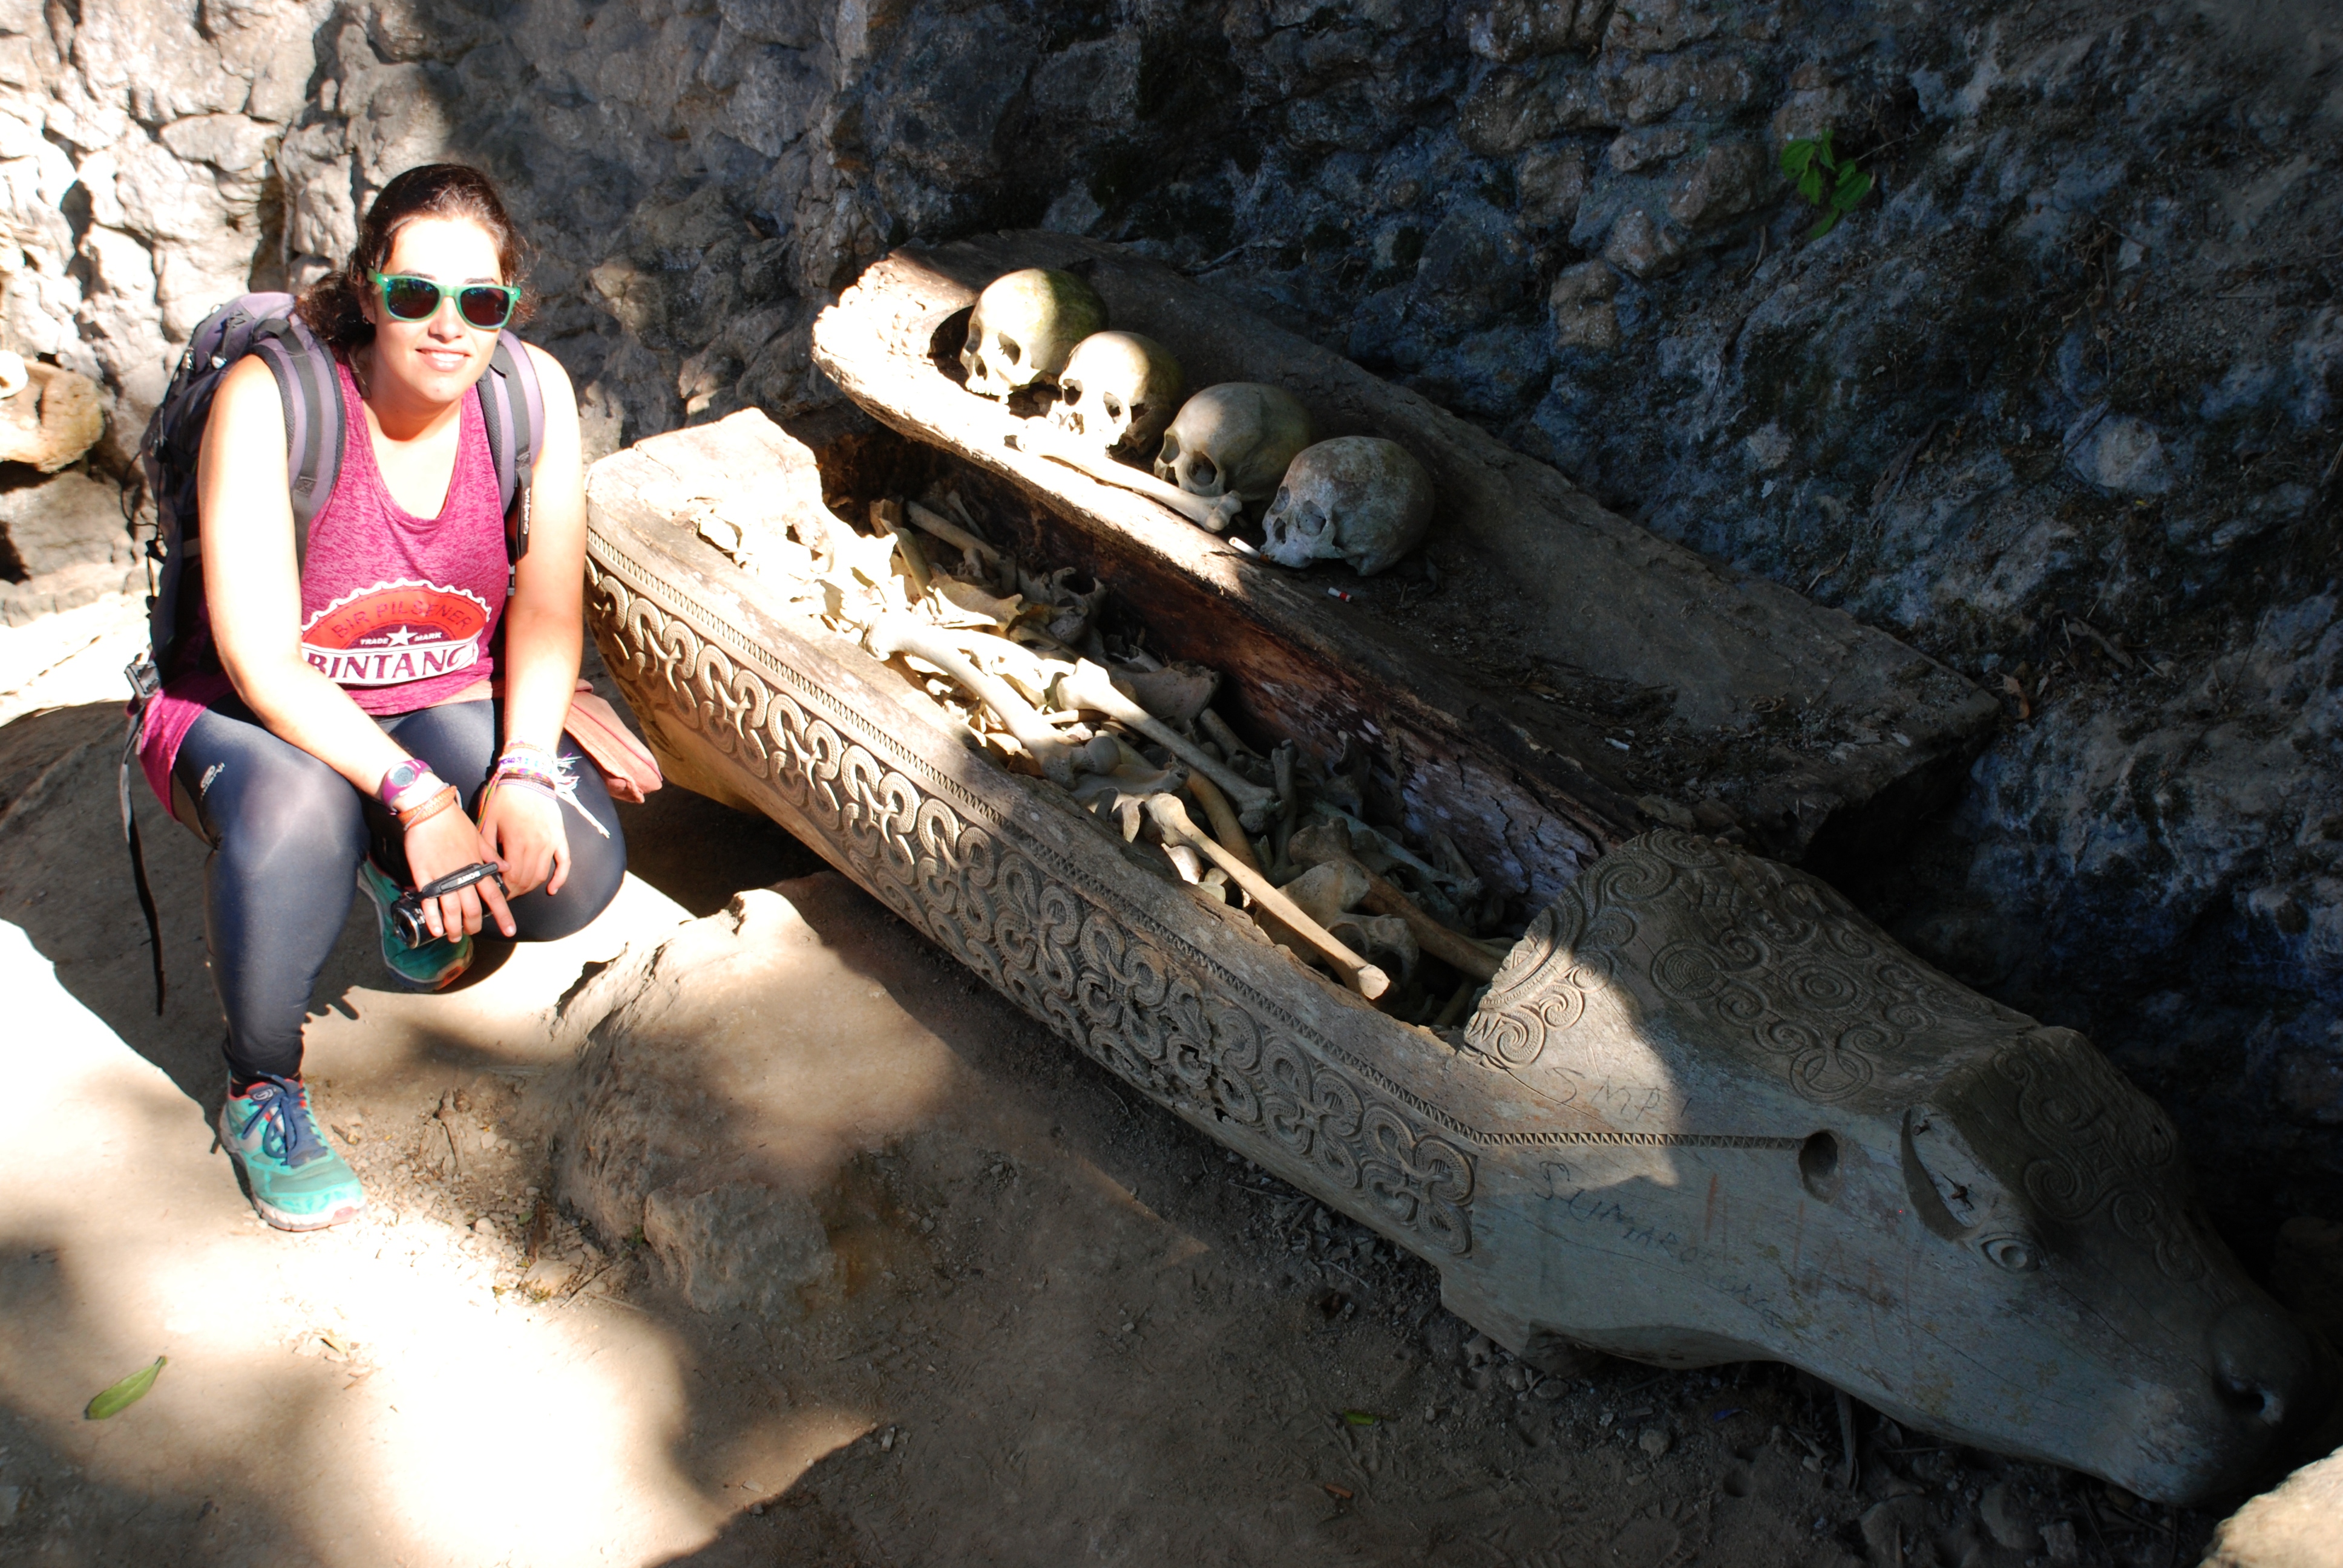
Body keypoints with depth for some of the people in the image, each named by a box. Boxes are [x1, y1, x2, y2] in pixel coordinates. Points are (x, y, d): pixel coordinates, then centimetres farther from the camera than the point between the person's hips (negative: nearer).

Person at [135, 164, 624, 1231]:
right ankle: (262, 1088, -10)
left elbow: (549, 605, -10)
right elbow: (261, 661, -26)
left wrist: (525, 772, -26)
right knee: (295, 814, -39)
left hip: (447, 711, 4)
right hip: (257, 716, -3)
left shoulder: (534, 393, -12)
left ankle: (404, 880, 16)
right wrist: (413, 794, -35)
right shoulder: (270, 398, -23)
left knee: (575, 876, -23)